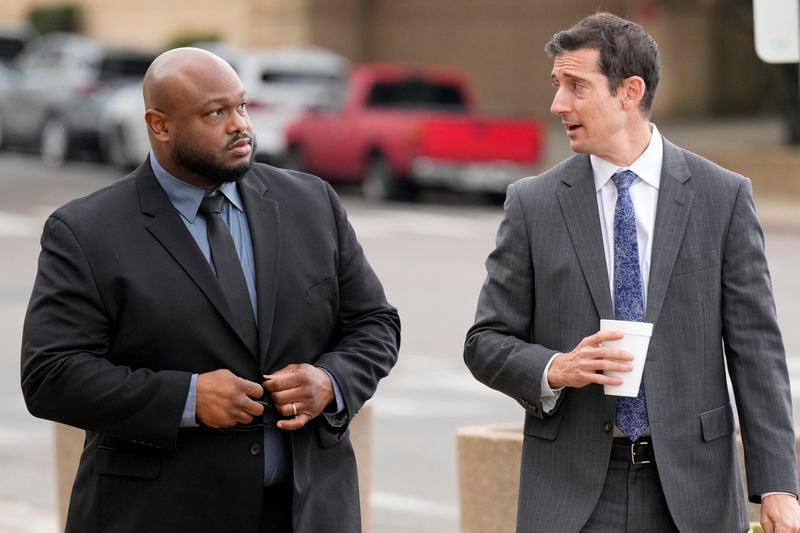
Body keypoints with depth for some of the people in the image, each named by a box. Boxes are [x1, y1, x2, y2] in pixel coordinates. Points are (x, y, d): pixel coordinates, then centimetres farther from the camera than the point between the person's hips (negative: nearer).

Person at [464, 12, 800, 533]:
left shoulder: (723, 196, 2)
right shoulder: (533, 204, 4)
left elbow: (755, 347, 0)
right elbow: (487, 342, 7)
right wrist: (555, 370, -14)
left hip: (690, 490, 0)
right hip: (573, 490, 0)